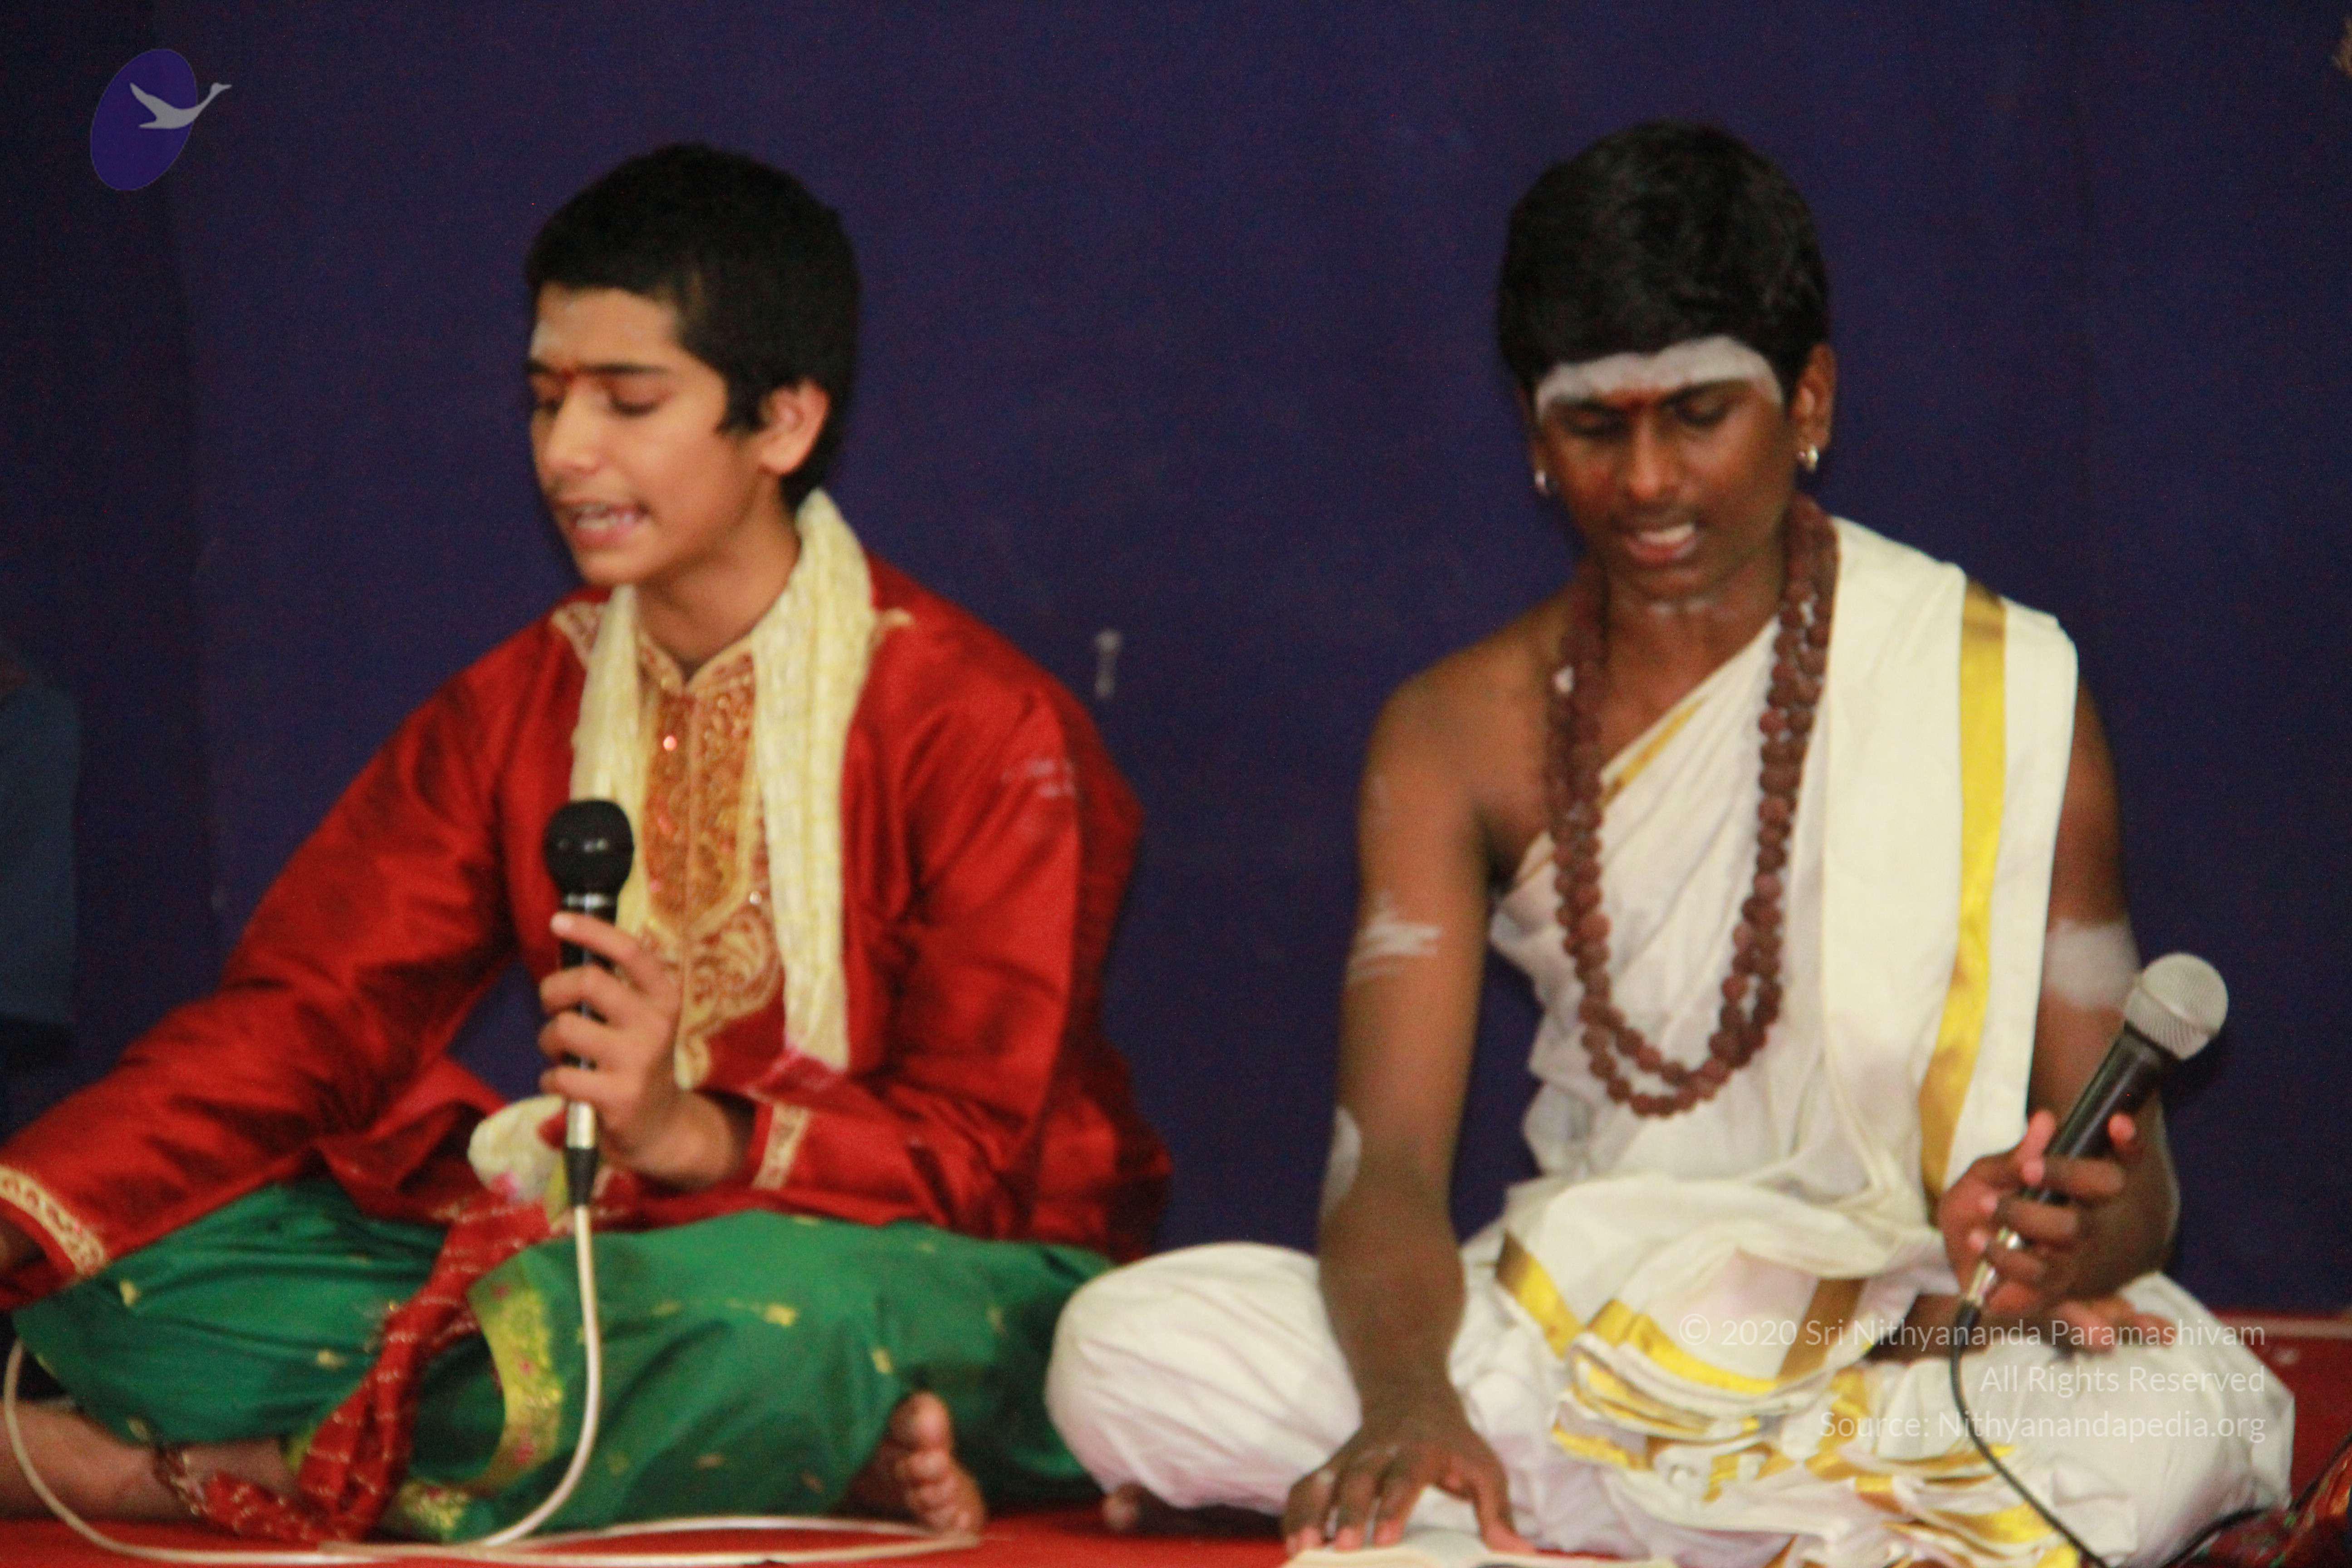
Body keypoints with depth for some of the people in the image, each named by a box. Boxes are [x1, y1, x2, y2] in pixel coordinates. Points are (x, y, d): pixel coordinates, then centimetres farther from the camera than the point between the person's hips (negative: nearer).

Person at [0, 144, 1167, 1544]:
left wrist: (698, 1134, -33)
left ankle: (222, 1474, -21)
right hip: (620, 1258, 6)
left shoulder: (981, 727, -9)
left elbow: (981, 1148, -13)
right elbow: (311, 1008, 2)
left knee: (770, 1312, -44)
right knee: (115, 1269, -14)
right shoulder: (518, 710, 9)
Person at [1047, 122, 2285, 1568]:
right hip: (1574, 1329, 2)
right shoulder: (1463, 731, 5)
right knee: (1124, 1353, -23)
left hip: (1908, 1341, -2)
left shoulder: (2004, 698, -2)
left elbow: (2131, 1172, -3)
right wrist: (1407, 1398, -29)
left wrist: (2062, 1241, -30)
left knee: (2177, 1421, -36)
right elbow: (1388, 1159, -6)